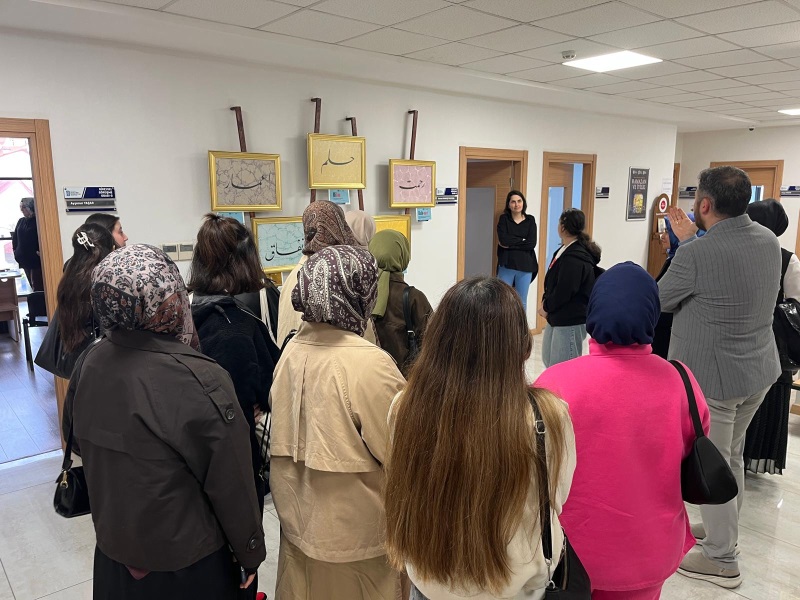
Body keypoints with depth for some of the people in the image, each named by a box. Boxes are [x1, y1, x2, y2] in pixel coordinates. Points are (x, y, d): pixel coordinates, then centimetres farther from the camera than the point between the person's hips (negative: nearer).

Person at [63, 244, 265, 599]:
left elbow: (78, 441, 6)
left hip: (113, 555, 5)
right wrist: (251, 554, -6)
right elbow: (231, 486, -20)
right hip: (186, 563, -5)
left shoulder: (89, 363, -11)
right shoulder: (198, 382, -29)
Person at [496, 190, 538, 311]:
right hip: (506, 265, -1)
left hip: (525, 266, 1)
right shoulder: (503, 219, 2)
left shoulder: (530, 220, 4)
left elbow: (532, 243, -9)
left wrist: (510, 244, -11)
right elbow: (503, 239, -14)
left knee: (522, 302, 9)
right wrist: (522, 240, -9)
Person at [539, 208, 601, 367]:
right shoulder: (564, 251, 10)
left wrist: (546, 307, -9)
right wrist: (545, 302, 0)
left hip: (571, 320, -10)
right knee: (549, 360, 21)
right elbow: (552, 282, 15)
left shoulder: (575, 257, -22)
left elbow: (564, 291, -24)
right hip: (558, 316, 10)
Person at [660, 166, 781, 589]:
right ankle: (723, 530, 41)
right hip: (758, 371, 8)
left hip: (711, 376, -8)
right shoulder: (769, 240, 0)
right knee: (731, 457, 23)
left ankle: (721, 560, 22)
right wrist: (690, 241, 14)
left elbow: (658, 300, -8)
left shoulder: (697, 254, -25)